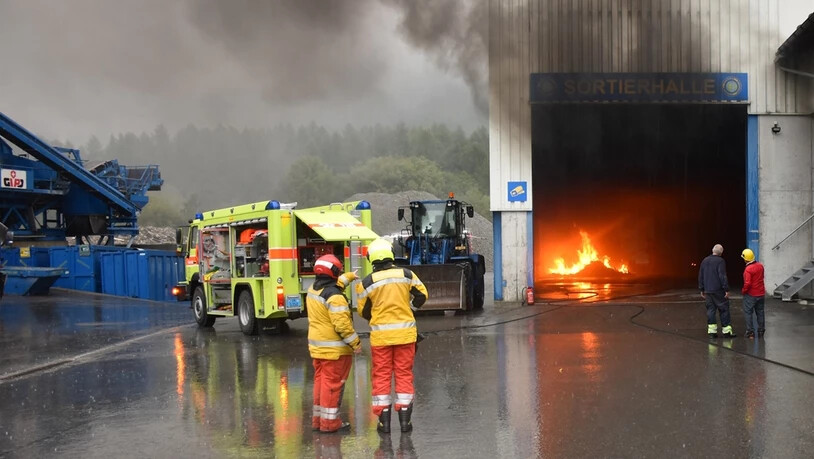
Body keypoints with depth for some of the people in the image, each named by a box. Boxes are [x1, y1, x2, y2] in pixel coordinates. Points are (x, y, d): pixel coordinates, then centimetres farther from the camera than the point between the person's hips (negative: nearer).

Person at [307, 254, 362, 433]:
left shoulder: (313, 289, 7)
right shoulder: (335, 297, -20)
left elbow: (332, 285, 30)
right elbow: (342, 324, -24)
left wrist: (349, 276, 38)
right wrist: (355, 343, -14)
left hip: (317, 346, 9)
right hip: (335, 348, -9)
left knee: (320, 381, 16)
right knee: (333, 383, -2)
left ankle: (318, 418, 23)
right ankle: (329, 422, 2)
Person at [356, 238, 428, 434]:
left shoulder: (367, 282, -7)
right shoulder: (406, 274, -4)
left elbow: (363, 311, 1)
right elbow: (422, 295, 4)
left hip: (380, 335, -1)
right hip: (405, 332, 1)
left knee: (381, 375, 7)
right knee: (404, 374, 9)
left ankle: (384, 420, 8)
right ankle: (404, 418, 10)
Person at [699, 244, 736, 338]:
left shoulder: (705, 261, 10)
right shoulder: (720, 261, -10)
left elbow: (700, 276, 14)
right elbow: (723, 276, -16)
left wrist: (702, 289, 19)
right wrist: (726, 289, -12)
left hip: (707, 290, 6)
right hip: (718, 290, -6)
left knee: (710, 309, 8)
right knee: (724, 309, 2)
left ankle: (712, 331, 5)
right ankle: (727, 331, 3)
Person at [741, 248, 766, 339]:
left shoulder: (748, 269, -22)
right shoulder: (760, 265, 0)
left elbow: (747, 283, -25)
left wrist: (743, 290, -8)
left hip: (750, 294, -7)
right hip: (761, 293, 7)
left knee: (748, 312, 4)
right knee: (760, 312, 15)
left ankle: (750, 332, 3)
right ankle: (761, 331, 20)